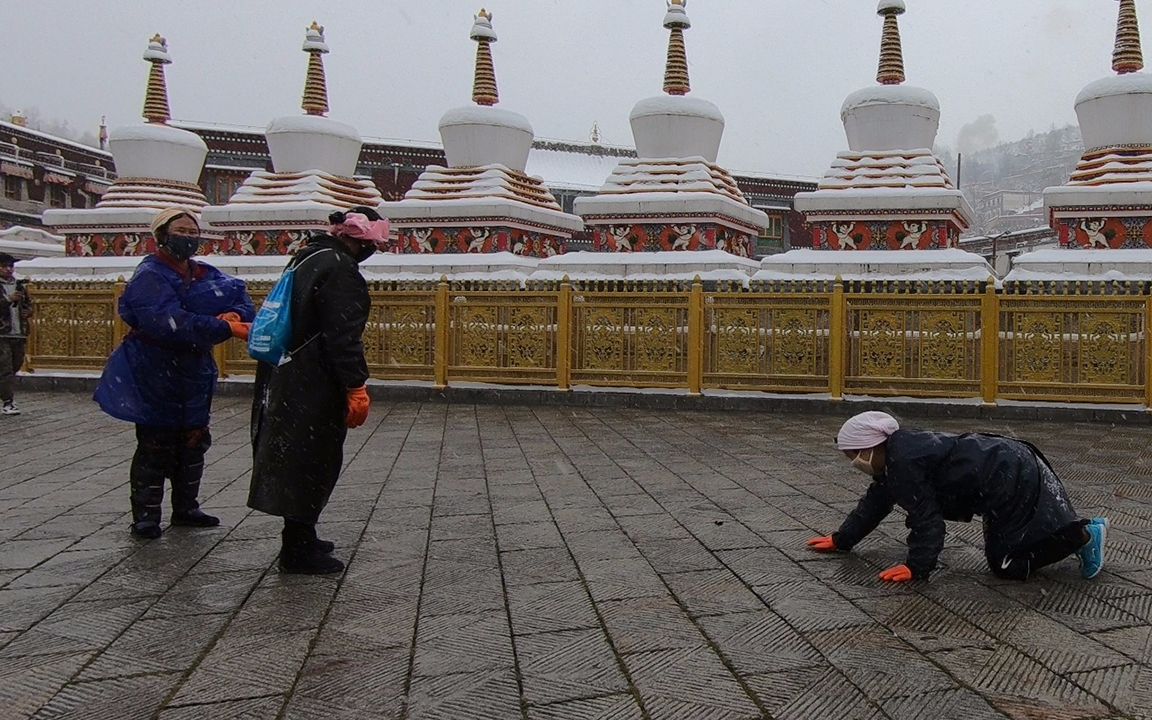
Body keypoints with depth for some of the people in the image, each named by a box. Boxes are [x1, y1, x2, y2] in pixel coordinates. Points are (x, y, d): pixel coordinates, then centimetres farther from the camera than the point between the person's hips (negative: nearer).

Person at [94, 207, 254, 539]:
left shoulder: (204, 274, 9)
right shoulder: (150, 276, -14)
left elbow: (240, 296, 0)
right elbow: (169, 322, -29)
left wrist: (236, 315, -24)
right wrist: (226, 328, -34)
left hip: (194, 374, 7)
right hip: (155, 376, -7)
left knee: (193, 443, 14)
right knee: (155, 446, -3)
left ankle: (185, 508, 27)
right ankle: (146, 515, 8)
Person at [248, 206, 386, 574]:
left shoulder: (305, 258, 16)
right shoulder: (340, 269, -16)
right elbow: (343, 335, -23)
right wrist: (356, 387, -22)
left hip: (285, 379, 10)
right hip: (313, 386, -10)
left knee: (294, 459, 17)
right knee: (312, 461, -1)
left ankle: (301, 537, 30)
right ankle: (298, 550, 6)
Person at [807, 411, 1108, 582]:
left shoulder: (904, 463, -21)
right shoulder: (897, 455, 11)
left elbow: (926, 518, -20)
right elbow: (875, 501, 19)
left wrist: (916, 568, -14)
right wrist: (841, 540, 22)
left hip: (1013, 482, -10)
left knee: (1006, 564, -7)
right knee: (1000, 555, 18)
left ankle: (1084, 535, 0)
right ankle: (1082, 531, 22)